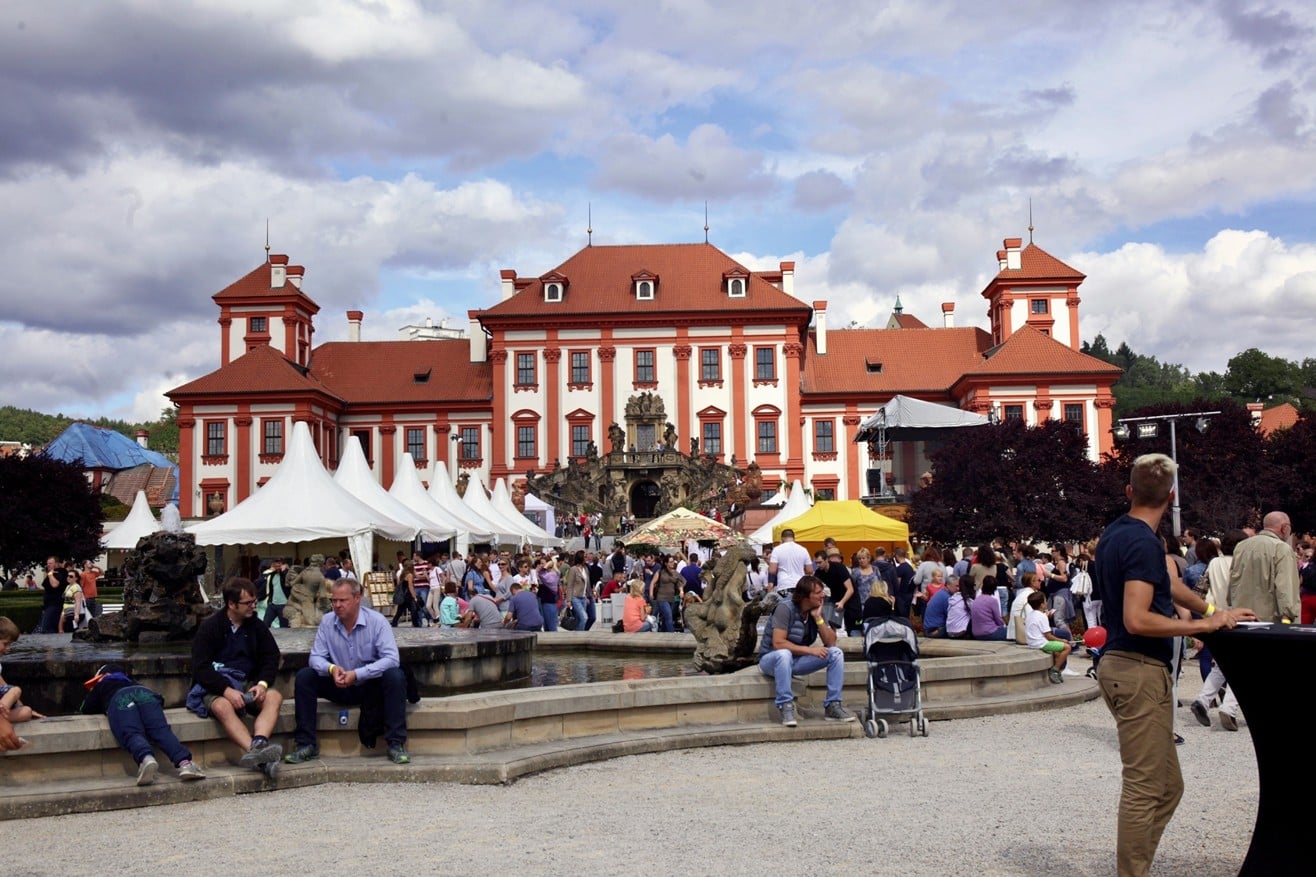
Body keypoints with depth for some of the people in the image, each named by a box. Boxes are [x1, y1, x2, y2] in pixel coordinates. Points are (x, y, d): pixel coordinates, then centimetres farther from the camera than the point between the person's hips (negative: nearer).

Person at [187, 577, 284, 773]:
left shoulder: (256, 626, 8)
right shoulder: (209, 628, -4)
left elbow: (271, 658, 8)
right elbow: (201, 668, -11)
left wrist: (262, 683, -12)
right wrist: (226, 690, -25)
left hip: (247, 684, 4)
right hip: (215, 687, -4)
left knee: (275, 697, -26)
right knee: (222, 706, -37)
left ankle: (258, 743, -50)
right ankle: (257, 751, -54)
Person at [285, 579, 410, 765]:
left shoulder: (377, 621, -14)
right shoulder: (327, 622, -5)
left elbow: (392, 658, -23)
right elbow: (316, 657, -5)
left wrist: (357, 674, -32)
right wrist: (331, 668, -29)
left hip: (369, 686, -3)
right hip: (338, 687, 3)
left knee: (395, 676, -32)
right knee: (304, 676, -18)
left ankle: (396, 744, -25)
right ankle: (306, 744, -12)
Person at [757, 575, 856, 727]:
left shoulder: (816, 611, -1)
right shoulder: (786, 608, -21)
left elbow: (831, 643, -7)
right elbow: (778, 643, -28)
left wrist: (818, 618, -18)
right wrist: (809, 650, -26)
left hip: (798, 660, 6)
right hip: (771, 659, -6)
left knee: (836, 653, -12)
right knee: (784, 654, -41)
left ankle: (832, 706, -10)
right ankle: (786, 707, -32)